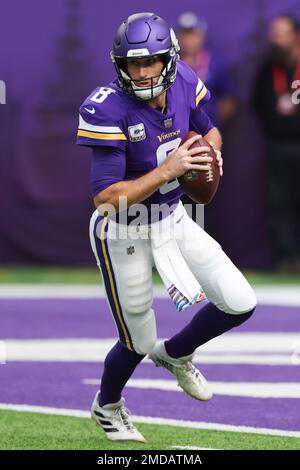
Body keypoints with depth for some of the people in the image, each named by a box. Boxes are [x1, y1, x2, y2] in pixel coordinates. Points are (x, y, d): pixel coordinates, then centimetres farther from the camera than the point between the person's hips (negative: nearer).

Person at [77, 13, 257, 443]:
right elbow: (104, 197, -31)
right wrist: (168, 170, -37)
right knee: (138, 343, 9)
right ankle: (107, 406, 43)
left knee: (240, 305, 0)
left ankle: (174, 354, 30)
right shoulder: (109, 109, -29)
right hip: (124, 234, -6)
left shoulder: (183, 85, -11)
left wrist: (210, 152, -12)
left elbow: (209, 132, 11)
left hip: (174, 219, 6)